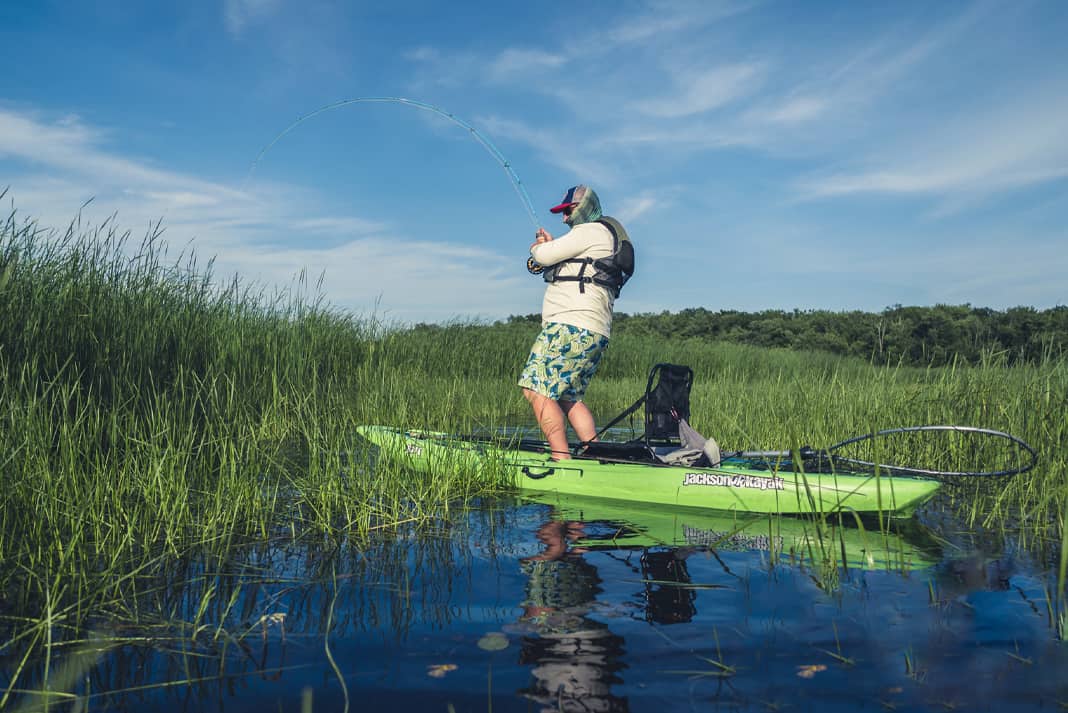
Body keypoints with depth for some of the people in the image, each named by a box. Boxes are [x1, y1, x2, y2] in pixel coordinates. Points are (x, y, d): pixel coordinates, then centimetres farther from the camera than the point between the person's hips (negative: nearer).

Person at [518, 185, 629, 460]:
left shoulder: (591, 230, -3)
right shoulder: (608, 237, 29)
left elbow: (544, 256, -8)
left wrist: (537, 248, 14)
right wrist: (551, 245, 27)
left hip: (572, 327, -11)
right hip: (595, 334, 11)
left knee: (537, 391, -13)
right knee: (569, 398, 14)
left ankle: (562, 460, -17)